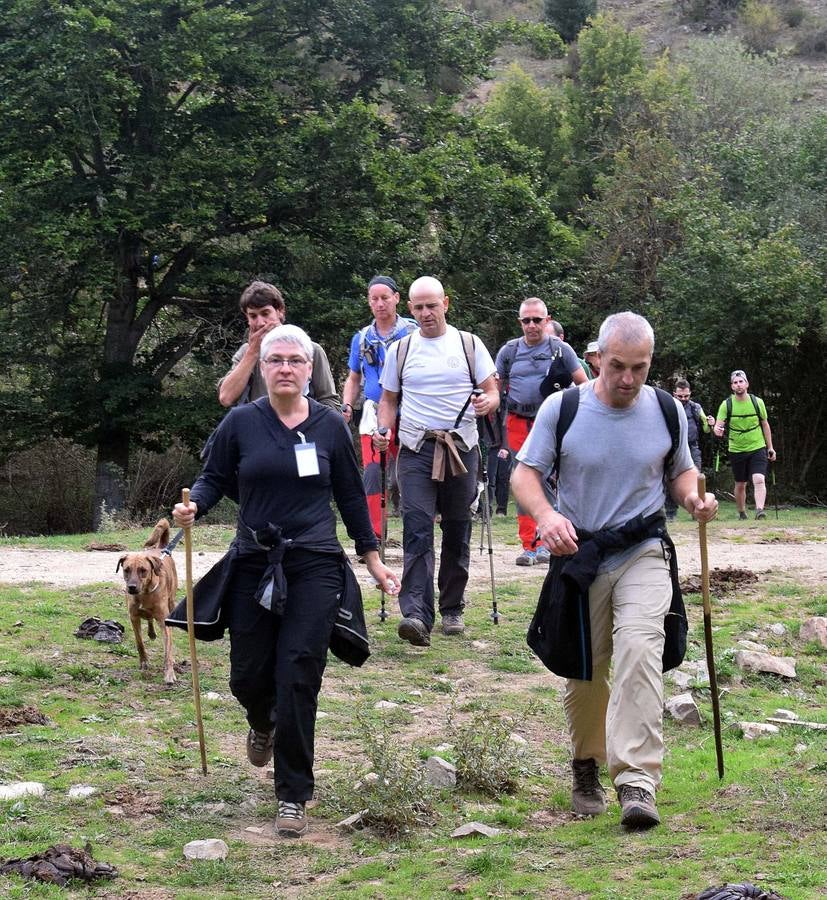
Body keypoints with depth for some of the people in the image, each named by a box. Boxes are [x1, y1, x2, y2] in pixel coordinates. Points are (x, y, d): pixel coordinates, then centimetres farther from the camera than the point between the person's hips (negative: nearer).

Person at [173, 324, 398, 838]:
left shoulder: (330, 426, 3)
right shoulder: (241, 423, 1)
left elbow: (351, 496, 11)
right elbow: (215, 478, 8)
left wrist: (374, 559, 13)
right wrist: (192, 507, -14)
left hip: (315, 567, -1)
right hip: (254, 565, 1)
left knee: (298, 679, -7)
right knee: (249, 677, 6)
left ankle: (294, 797, 3)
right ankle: (264, 724, 45)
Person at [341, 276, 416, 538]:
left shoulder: (412, 332, 2)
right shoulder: (362, 338, 14)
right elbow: (353, 378, 23)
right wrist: (346, 407, 7)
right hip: (374, 415, 3)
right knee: (373, 475, -8)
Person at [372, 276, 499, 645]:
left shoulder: (469, 345, 6)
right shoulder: (400, 350, 8)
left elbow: (492, 392, 7)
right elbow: (388, 399, 15)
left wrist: (487, 401, -17)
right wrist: (382, 429, -3)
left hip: (462, 449, 1)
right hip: (416, 450, -1)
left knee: (457, 532, 8)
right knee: (417, 531, -14)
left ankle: (452, 609, 22)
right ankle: (416, 615, -23)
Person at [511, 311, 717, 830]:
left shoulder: (667, 411, 0)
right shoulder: (562, 408, -6)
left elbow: (682, 470, 15)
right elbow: (525, 473, -5)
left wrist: (693, 498, -9)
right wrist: (545, 515, -26)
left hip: (644, 552, 0)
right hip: (579, 552, 1)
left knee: (640, 650, -23)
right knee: (584, 672, 9)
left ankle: (638, 782, -26)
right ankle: (587, 767, 36)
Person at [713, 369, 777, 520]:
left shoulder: (757, 402, -1)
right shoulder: (726, 404, -5)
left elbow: (765, 425, 10)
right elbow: (718, 425, -9)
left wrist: (770, 448, 11)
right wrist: (717, 430, -35)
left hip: (757, 448, 0)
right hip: (736, 450, 1)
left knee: (759, 480, -20)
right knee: (740, 485, 9)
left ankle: (759, 509, -29)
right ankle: (742, 513, 24)